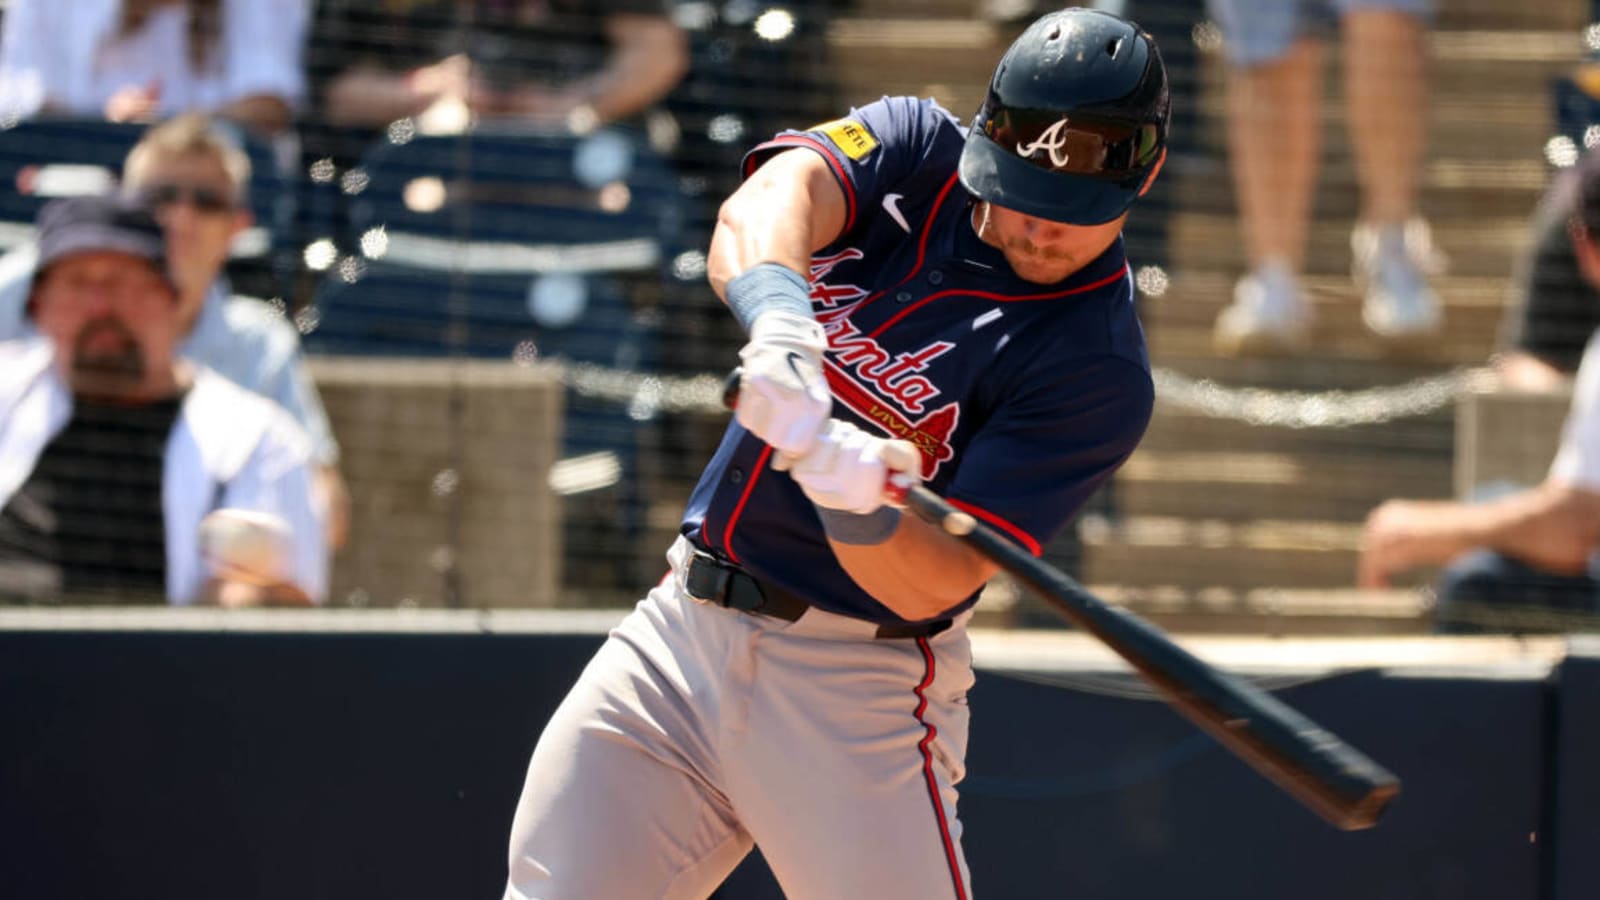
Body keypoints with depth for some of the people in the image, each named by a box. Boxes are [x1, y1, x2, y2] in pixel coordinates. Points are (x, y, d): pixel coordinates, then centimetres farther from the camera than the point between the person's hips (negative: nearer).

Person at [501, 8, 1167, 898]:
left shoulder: (1102, 371, -14)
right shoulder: (918, 147, 1)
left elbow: (931, 585, -20)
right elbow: (766, 204, -22)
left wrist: (859, 500, -41)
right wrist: (779, 317, -43)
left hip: (858, 688, -4)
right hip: (681, 626, 4)